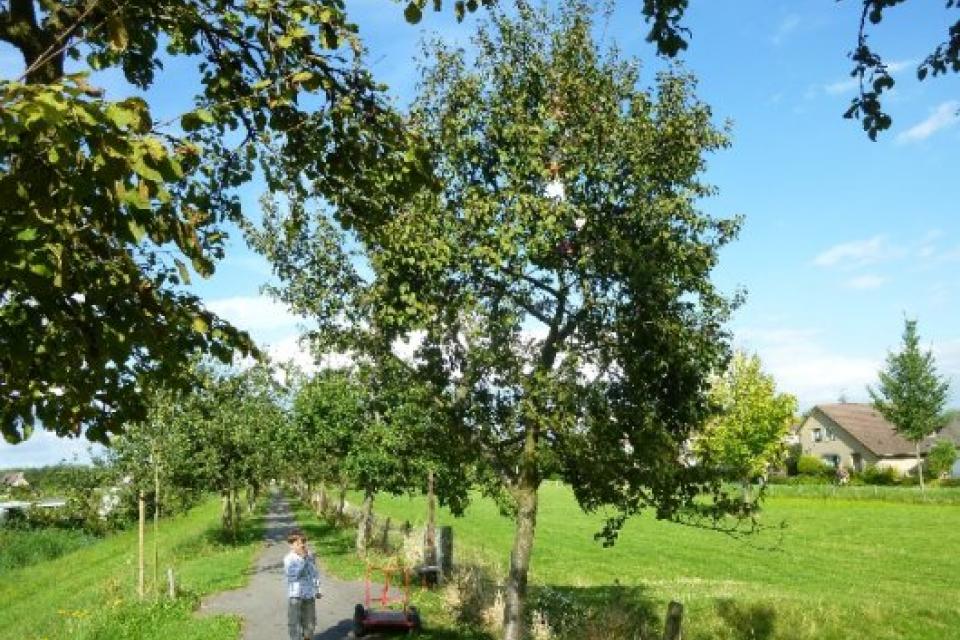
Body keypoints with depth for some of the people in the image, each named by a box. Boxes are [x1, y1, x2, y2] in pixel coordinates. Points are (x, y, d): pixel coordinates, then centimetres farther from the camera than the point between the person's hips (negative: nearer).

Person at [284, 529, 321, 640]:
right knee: (295, 622, 1)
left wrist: (317, 589, 15)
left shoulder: (310, 556, 0)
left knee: (309, 621, 16)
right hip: (295, 595, -4)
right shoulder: (289, 559, -14)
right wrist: (302, 559, -29)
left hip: (309, 594, 5)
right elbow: (293, 575, -29)